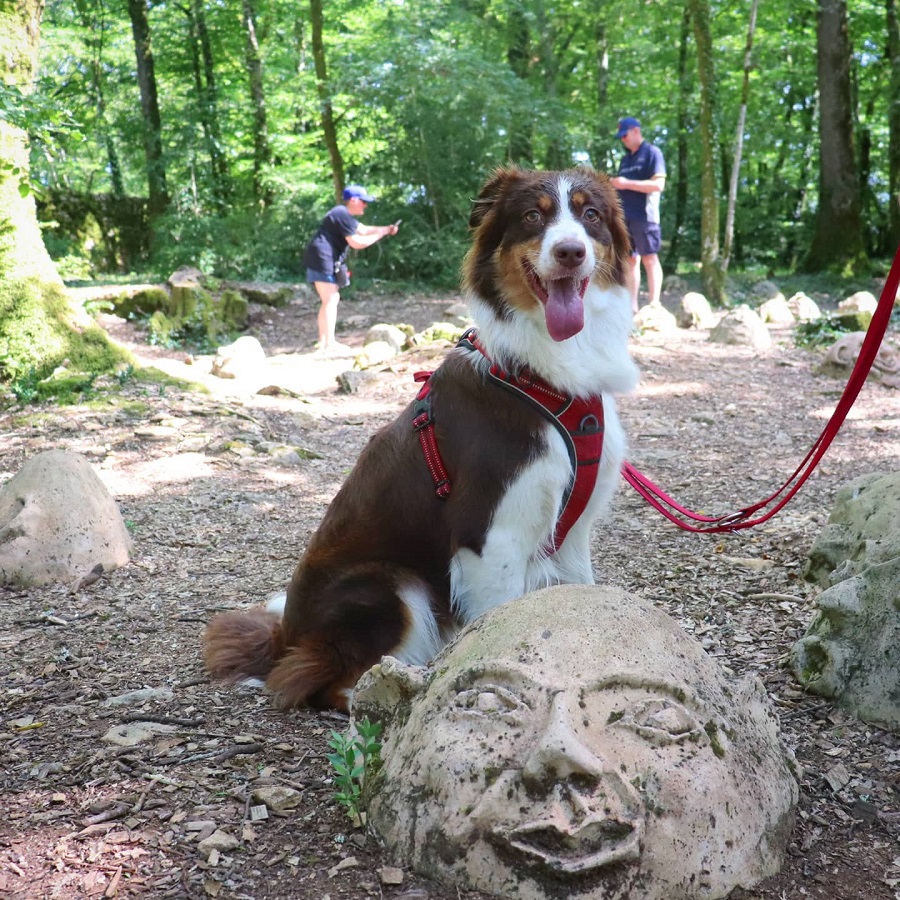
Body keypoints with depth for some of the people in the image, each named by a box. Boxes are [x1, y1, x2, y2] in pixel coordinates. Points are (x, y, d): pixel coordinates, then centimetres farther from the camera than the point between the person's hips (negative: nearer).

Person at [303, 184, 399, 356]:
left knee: (331, 300, 14)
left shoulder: (344, 214, 20)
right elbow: (357, 243, -17)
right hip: (322, 259, -11)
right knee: (330, 300, -11)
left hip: (324, 260, 11)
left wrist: (386, 229, 11)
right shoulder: (342, 215, -14)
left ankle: (324, 343, 17)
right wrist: (380, 234, -7)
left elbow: (363, 230, 24)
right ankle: (329, 345, -12)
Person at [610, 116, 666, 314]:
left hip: (644, 216, -7)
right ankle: (632, 305, 4)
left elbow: (658, 185, -13)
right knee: (630, 259, 4)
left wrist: (627, 183, -16)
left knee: (649, 258, -8)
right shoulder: (626, 159, 22)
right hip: (624, 216, 7)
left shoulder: (652, 153, -1)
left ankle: (654, 305, -10)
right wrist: (614, 185, 3)